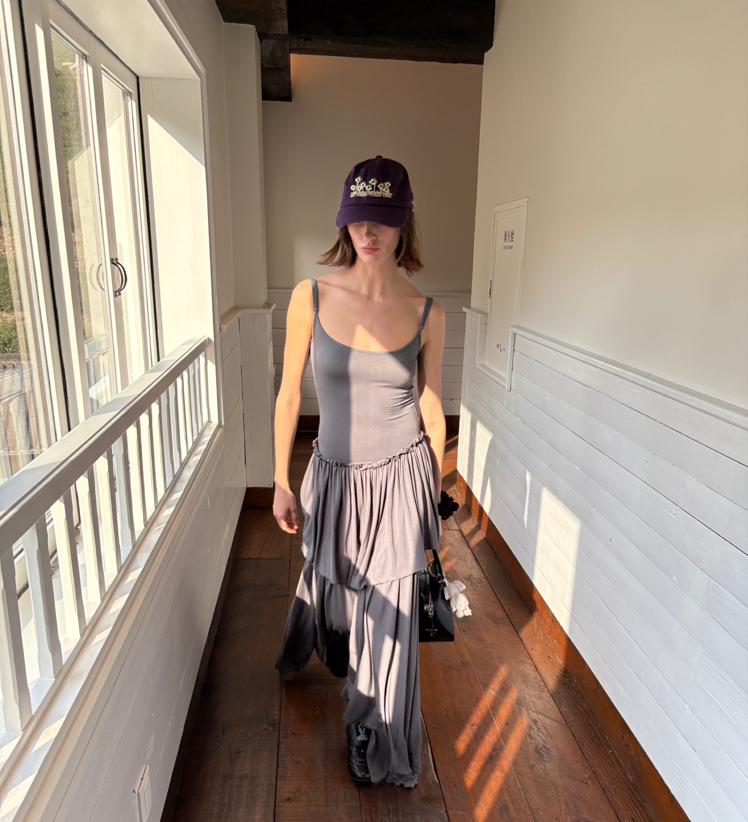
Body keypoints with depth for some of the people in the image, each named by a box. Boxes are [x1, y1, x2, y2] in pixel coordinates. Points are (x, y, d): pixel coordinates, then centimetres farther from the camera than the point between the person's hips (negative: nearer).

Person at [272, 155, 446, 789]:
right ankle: (305, 653, 65)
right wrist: (281, 484, 0)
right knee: (328, 584, 24)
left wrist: (435, 498, 7)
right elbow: (289, 395, -2)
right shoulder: (311, 298, -8)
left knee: (389, 617, 9)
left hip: (400, 479, -1)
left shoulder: (426, 313, -7)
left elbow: (432, 409, 1)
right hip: (334, 476, 1)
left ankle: (380, 748, 39)